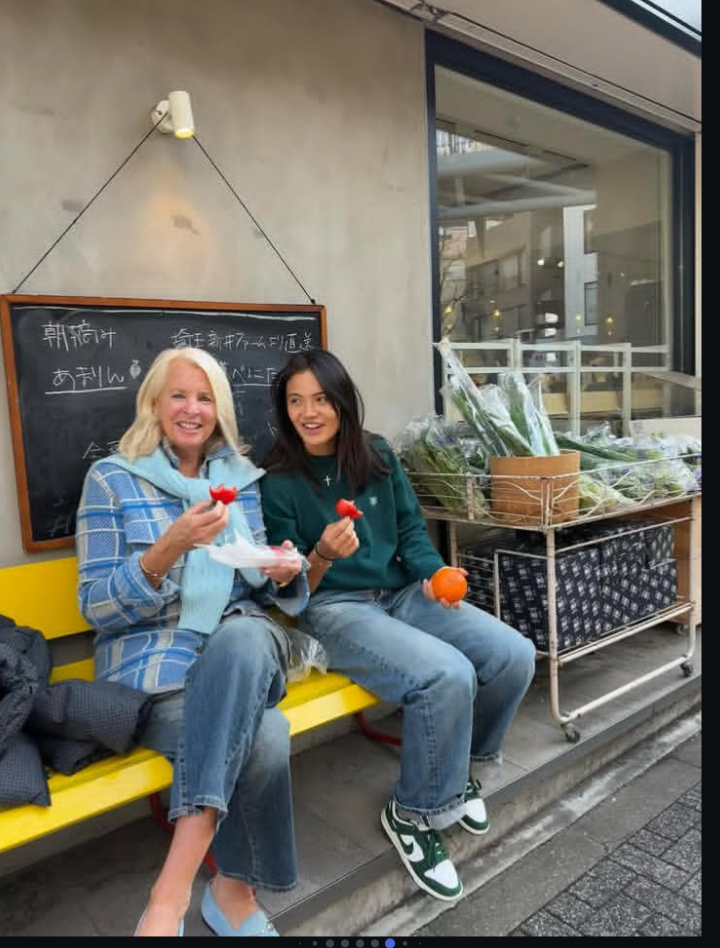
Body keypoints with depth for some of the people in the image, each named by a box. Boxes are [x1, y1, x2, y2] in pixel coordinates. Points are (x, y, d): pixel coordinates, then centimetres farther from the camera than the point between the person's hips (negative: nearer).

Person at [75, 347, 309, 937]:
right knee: (265, 739, -32)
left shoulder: (241, 478, 12)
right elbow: (96, 607, -5)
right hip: (153, 663, -3)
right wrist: (169, 548, -22)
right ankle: (234, 890, -7)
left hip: (243, 647, 4)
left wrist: (284, 574, -9)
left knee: (242, 635, -36)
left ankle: (175, 885, -28)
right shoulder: (111, 479, 1)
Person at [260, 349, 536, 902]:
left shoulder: (377, 455, 5)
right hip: (333, 609, -5)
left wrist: (434, 575, -10)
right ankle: (413, 814, -1)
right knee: (448, 675, -29)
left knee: (515, 654, -13)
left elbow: (412, 530, 10)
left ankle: (460, 765, 16)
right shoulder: (277, 482, -7)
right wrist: (322, 557, -28)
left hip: (401, 593, 5)